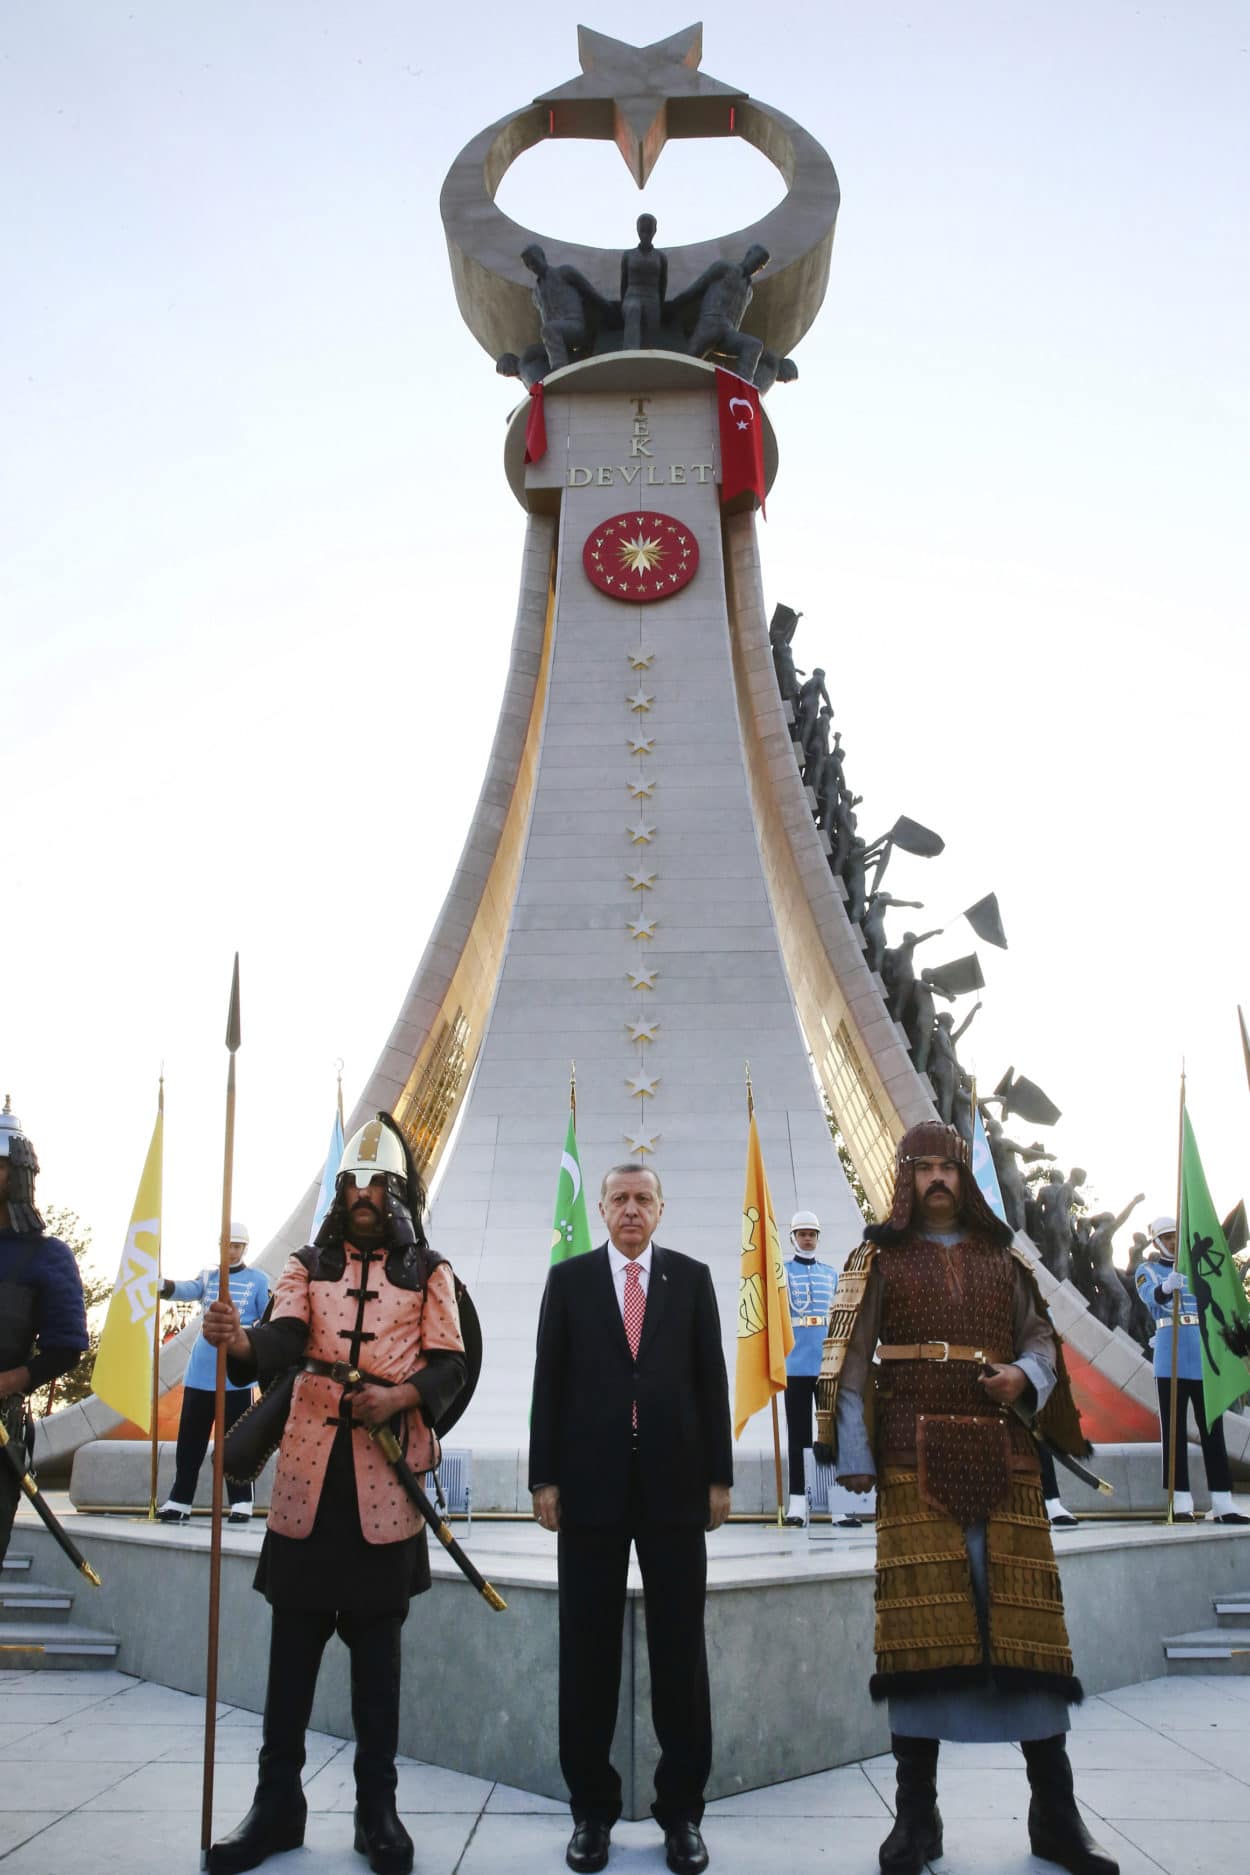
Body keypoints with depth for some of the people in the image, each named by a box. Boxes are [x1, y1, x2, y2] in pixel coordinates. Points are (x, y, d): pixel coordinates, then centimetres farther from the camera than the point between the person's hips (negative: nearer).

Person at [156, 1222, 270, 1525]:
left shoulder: (258, 1280, 3)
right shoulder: (208, 1275, 10)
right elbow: (189, 1289, -11)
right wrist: (165, 1286, -32)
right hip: (199, 1373, 3)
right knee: (189, 1440, 7)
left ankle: (241, 1503, 2)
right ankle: (179, 1501, 14)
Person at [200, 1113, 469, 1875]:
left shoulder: (430, 1272, 6)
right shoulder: (308, 1265, 8)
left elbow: (451, 1365, 1)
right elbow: (283, 1341, -9)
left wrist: (400, 1396, -18)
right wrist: (240, 1340, -32)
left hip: (388, 1473, -1)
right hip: (310, 1468, 1)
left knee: (377, 1638, 6)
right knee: (294, 1636, 5)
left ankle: (378, 1804, 17)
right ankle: (278, 1801, 17)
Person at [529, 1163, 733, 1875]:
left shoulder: (692, 1278, 5)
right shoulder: (569, 1279, 4)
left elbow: (713, 1380, 4)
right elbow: (549, 1381, 2)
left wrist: (720, 1476, 1)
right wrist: (545, 1477, -2)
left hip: (675, 1483, 0)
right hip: (591, 1483, 0)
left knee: (680, 1649, 7)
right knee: (589, 1650, 8)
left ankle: (683, 1810, 20)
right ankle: (592, 1808, 22)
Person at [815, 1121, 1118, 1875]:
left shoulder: (1002, 1258, 14)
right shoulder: (880, 1257, 6)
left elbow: (1042, 1333, 13)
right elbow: (850, 1360, 0)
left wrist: (1026, 1374, -10)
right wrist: (854, 1456, -7)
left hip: (1002, 1455, 2)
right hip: (914, 1458, -2)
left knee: (1026, 1616, 2)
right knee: (918, 1619, -1)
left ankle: (1055, 1812, 13)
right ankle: (917, 1813, 9)